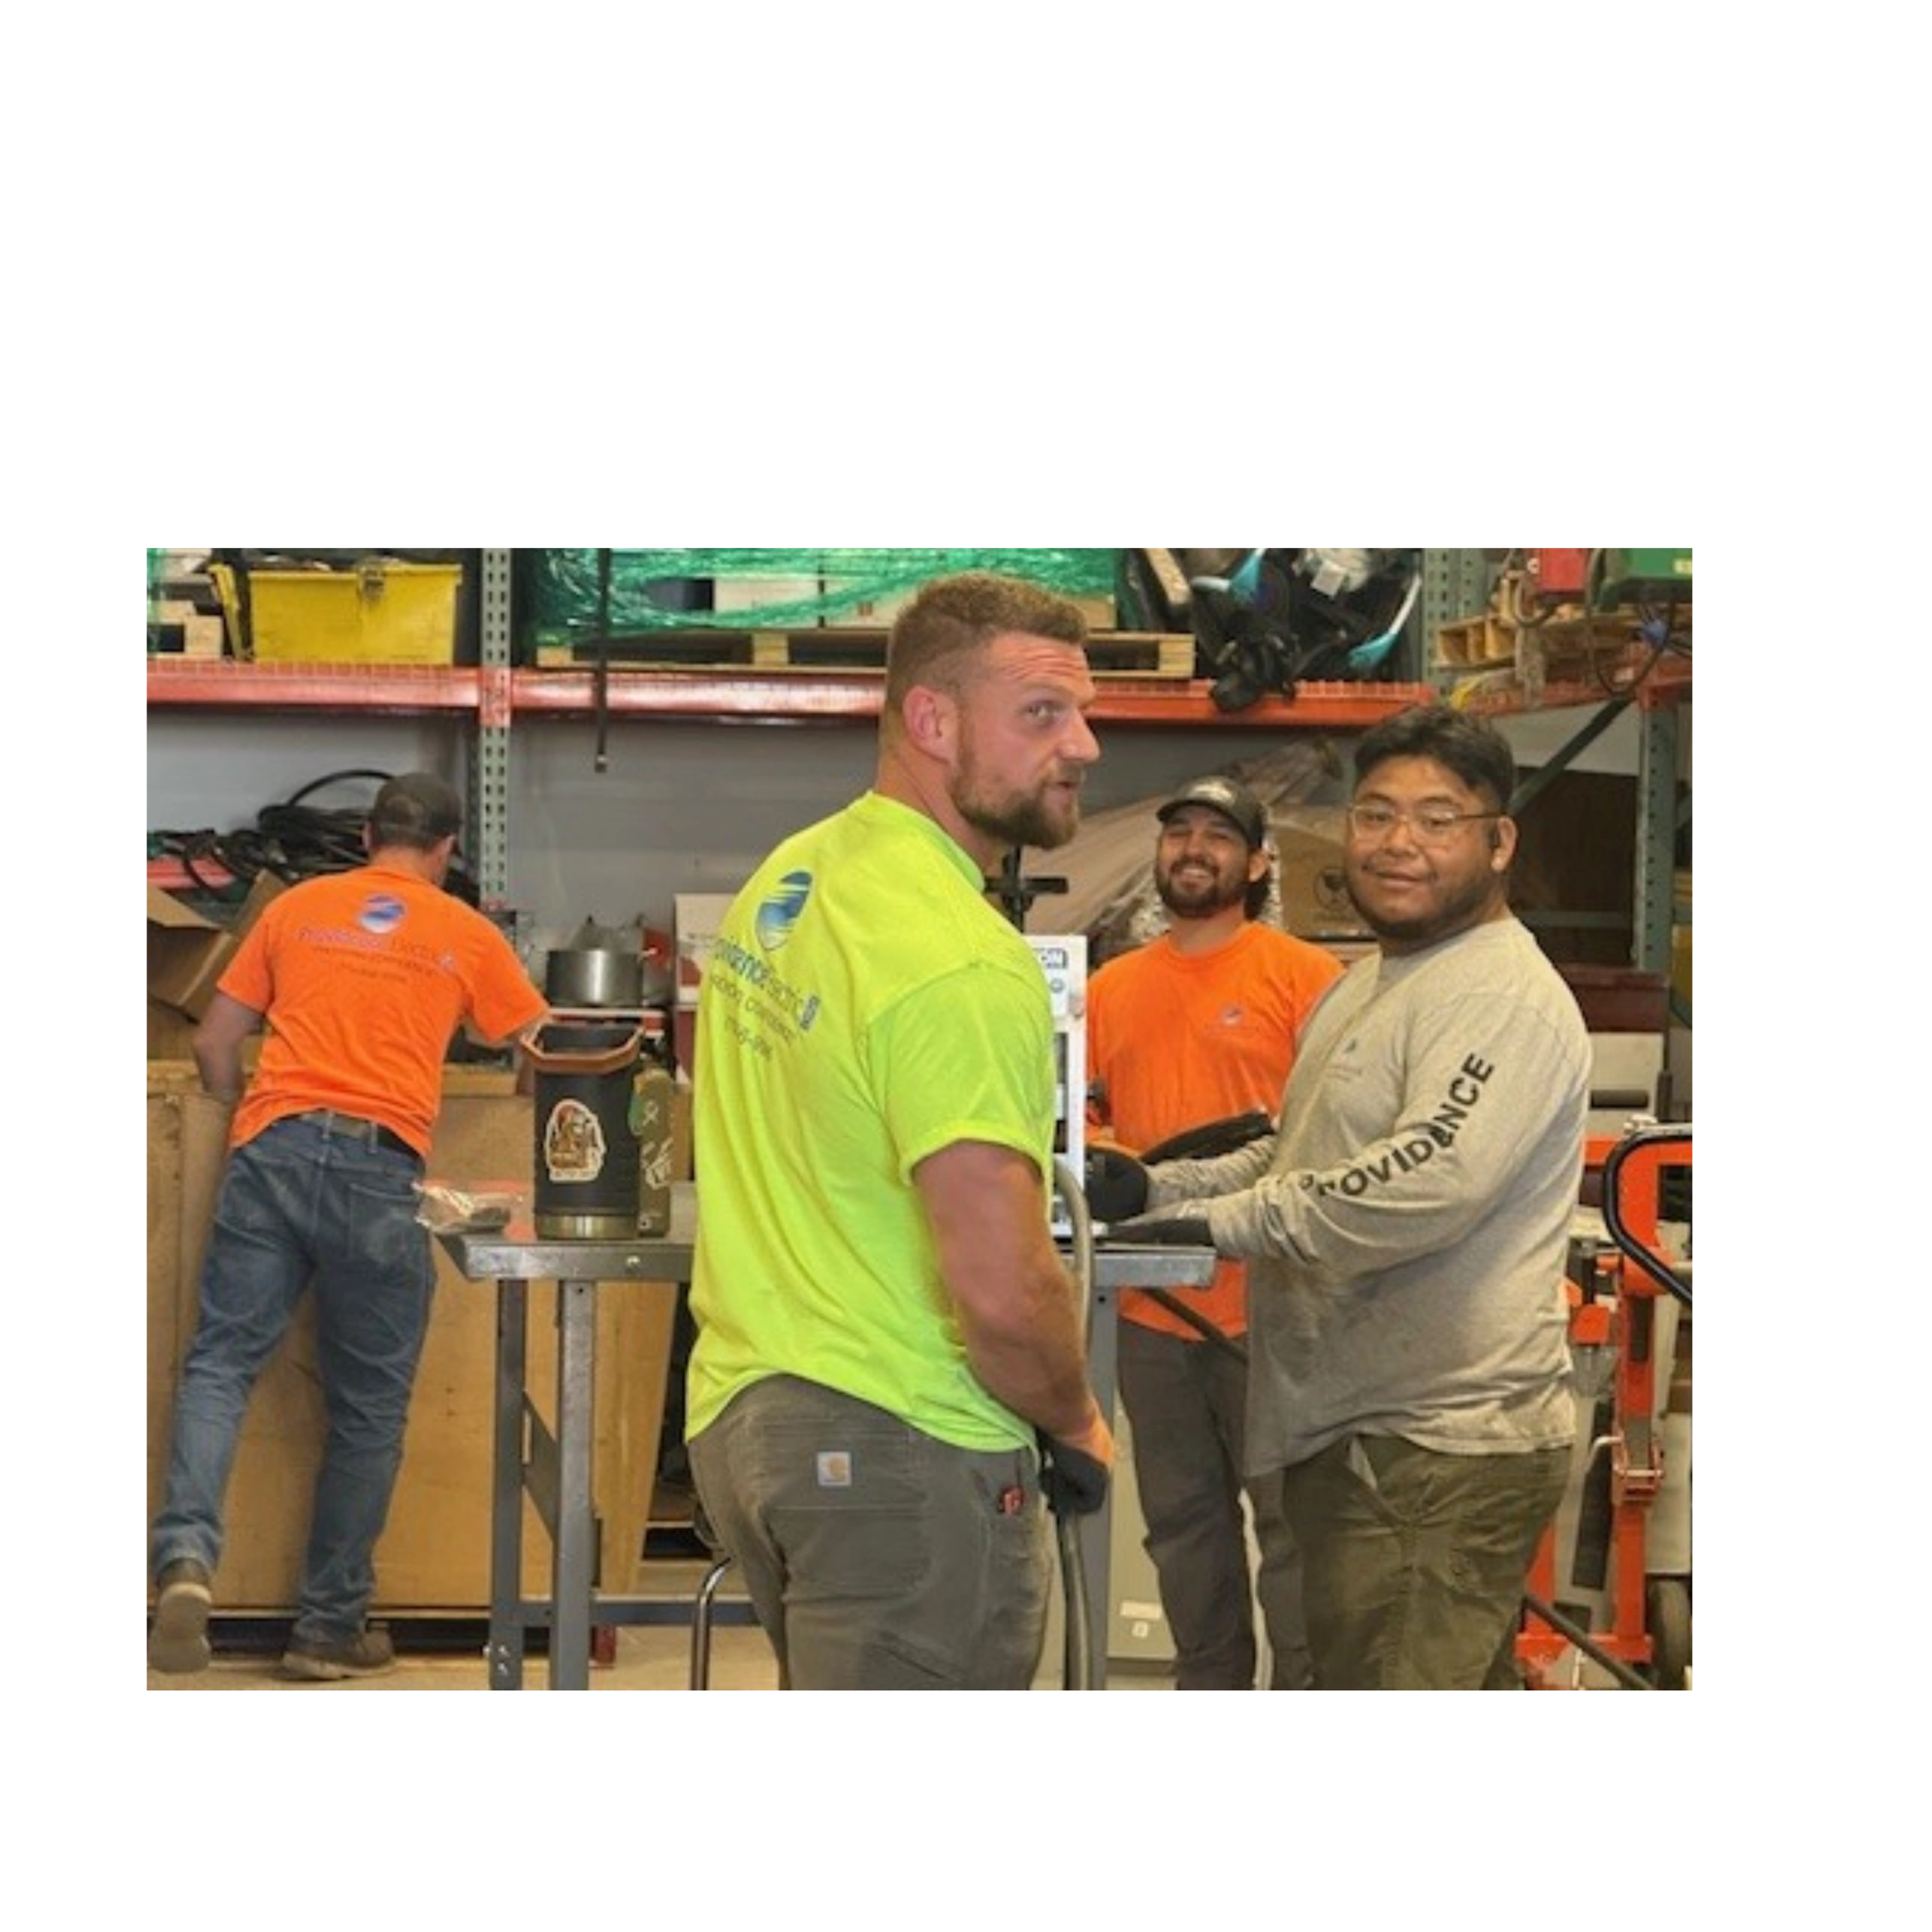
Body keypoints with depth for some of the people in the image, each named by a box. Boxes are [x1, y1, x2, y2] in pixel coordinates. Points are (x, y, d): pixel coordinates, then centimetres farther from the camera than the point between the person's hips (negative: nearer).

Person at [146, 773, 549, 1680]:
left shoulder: (295, 907, 17)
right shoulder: (467, 933, 13)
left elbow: (213, 1045, 19)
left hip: (273, 1150, 1)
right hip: (378, 1167, -1)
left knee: (220, 1361, 1)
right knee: (368, 1409, 8)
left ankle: (187, 1555, -24)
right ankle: (331, 1628, 13)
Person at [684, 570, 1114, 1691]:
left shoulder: (787, 881, 7)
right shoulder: (960, 959, -22)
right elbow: (1002, 1292, -25)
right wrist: (1077, 1426, -7)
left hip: (743, 1412, 9)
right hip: (897, 1454, -9)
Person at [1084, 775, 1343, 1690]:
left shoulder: (1303, 974, -3)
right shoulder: (1113, 986, 13)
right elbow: (1080, 1125, 15)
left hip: (1271, 1305, -5)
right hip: (1151, 1305, 5)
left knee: (1292, 1522, -2)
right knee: (1184, 1523, 12)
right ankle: (1206, 1678, 22)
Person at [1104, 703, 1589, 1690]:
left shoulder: (1503, 999, -15)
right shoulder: (1366, 982, 19)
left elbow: (1426, 1186, -28)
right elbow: (1305, 1157, 26)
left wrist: (1220, 1220, -21)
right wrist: (1158, 1189, 10)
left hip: (1441, 1452, -10)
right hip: (1352, 1427, 10)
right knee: (1345, 1665, 18)